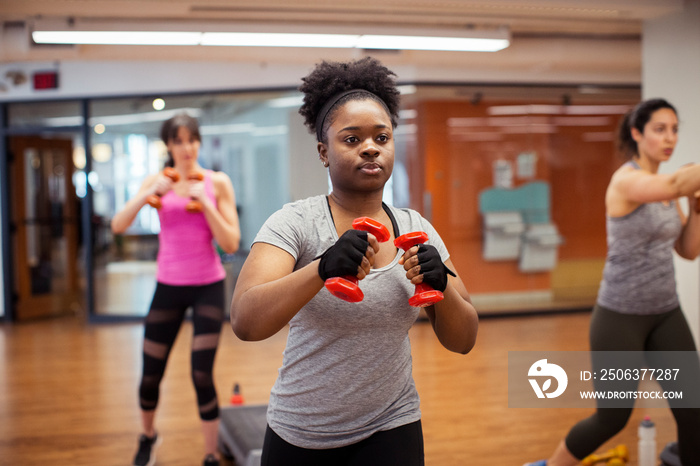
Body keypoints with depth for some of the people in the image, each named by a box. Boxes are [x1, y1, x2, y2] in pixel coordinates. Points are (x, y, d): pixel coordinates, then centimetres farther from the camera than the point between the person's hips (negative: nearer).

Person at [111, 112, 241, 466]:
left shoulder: (217, 183, -3)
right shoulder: (158, 181, 2)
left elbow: (231, 244, -9)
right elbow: (118, 226, -9)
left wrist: (204, 201, -18)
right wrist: (149, 194, -22)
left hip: (208, 286, -2)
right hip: (168, 287, 2)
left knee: (202, 376, -8)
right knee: (150, 376, 7)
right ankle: (148, 437, 38)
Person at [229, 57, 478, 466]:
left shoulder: (417, 229, -1)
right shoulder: (295, 223, -12)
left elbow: (463, 341, 0)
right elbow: (245, 322, -26)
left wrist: (441, 284, -19)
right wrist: (323, 268, -40)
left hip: (390, 432, 2)